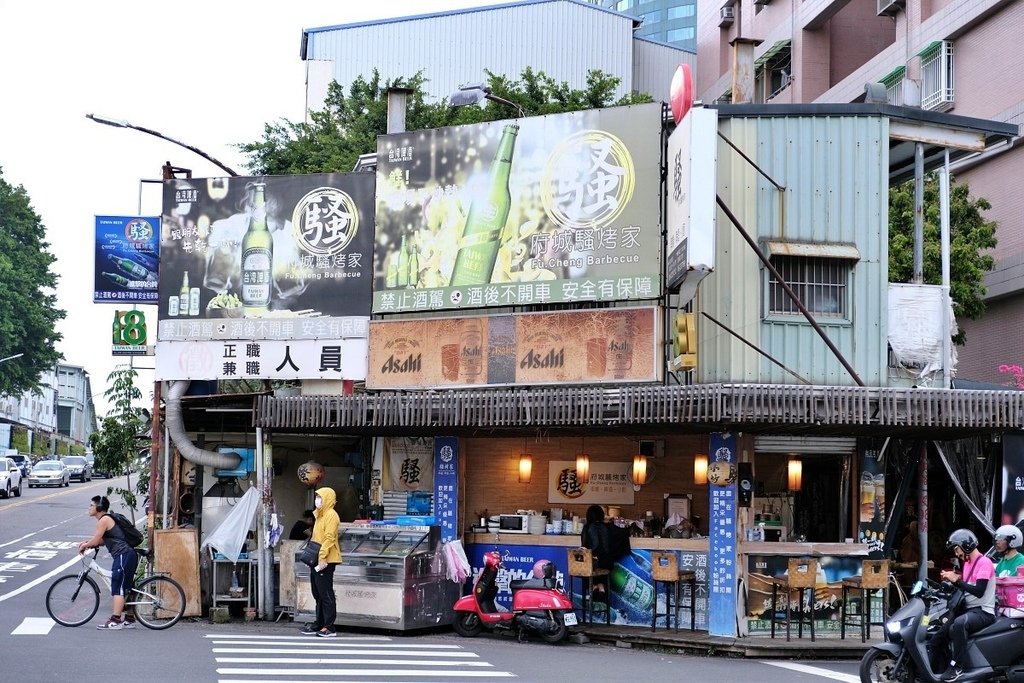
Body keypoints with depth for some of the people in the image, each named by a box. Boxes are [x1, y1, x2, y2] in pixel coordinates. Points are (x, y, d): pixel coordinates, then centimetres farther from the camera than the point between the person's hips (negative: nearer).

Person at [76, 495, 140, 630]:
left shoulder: (104, 520, -10)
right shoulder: (108, 519, 21)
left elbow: (95, 541, -12)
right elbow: (102, 540, 24)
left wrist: (84, 546, 6)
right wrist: (87, 543, 12)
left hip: (123, 556, -10)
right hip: (129, 554, 10)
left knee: (117, 589, -9)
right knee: (125, 588, 14)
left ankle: (115, 621, -10)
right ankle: (128, 619, 19)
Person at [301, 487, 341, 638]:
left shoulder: (331, 515, -12)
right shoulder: (320, 515, 19)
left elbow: (329, 539, -20)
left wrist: (322, 558, -24)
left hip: (325, 561, -10)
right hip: (316, 560, 10)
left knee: (326, 594, -8)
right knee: (318, 593, 13)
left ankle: (329, 628, -6)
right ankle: (319, 625, 20)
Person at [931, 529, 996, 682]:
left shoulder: (984, 563, -12)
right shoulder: (967, 563, 18)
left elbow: (979, 591, -22)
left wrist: (957, 580, -19)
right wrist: (952, 579, 7)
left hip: (983, 612, -10)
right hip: (969, 610, 10)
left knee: (959, 623, -40)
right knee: (936, 640, 0)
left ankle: (956, 666, -35)